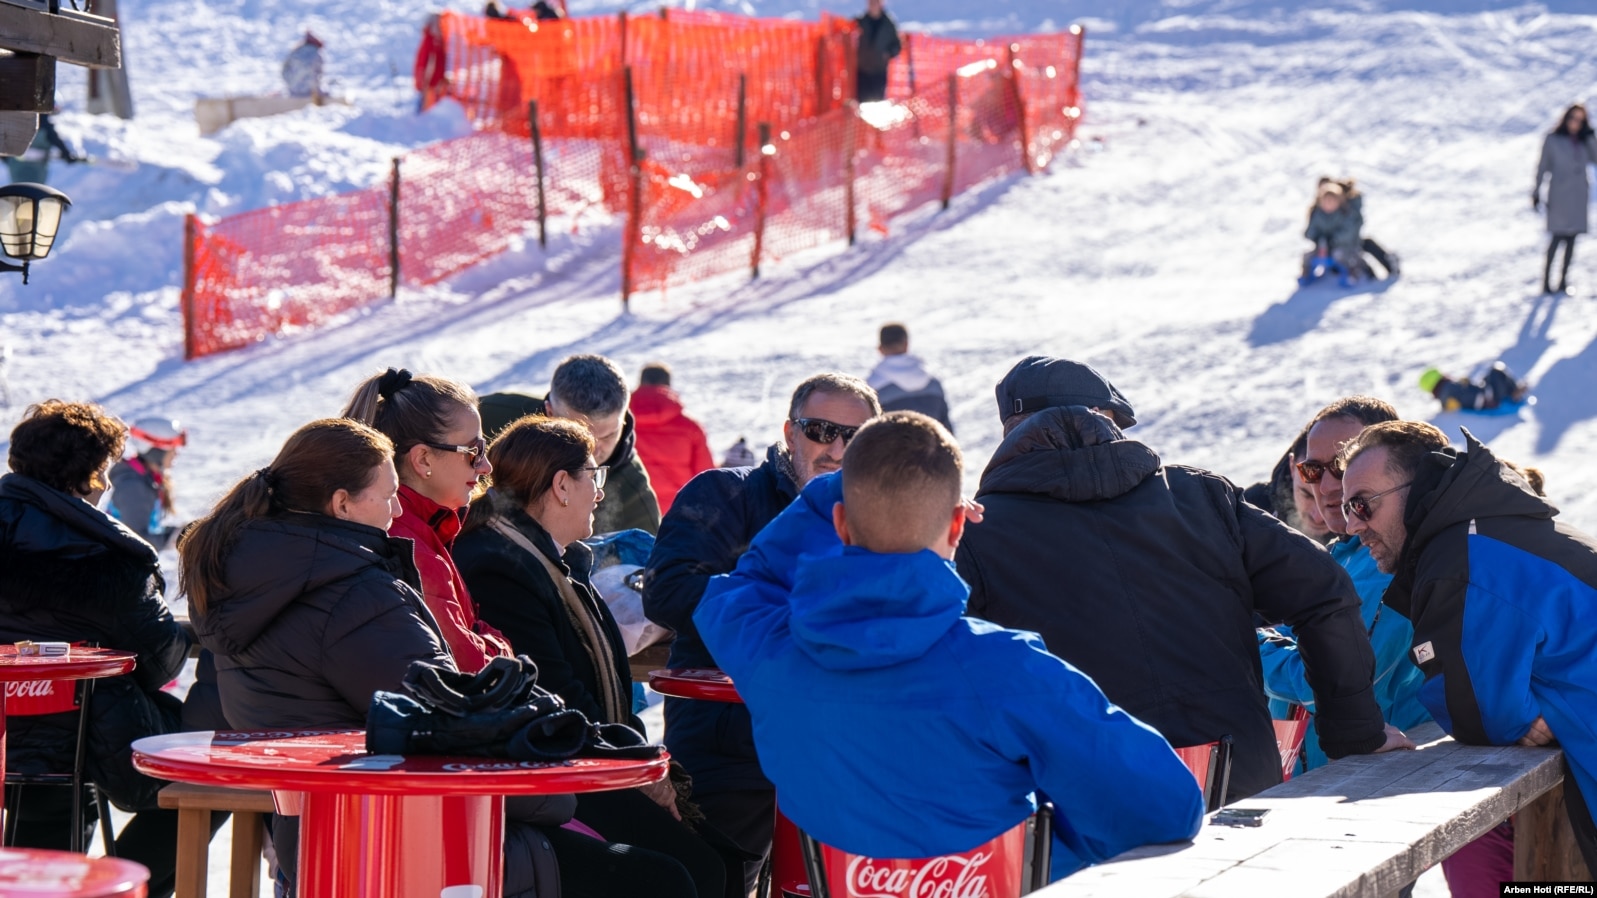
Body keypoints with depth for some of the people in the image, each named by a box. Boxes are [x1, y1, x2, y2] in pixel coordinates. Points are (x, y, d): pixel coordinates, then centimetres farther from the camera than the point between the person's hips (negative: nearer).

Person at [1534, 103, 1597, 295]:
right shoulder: (1552, 140, 1)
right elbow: (1543, 167, 2)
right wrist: (1536, 192, -3)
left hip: (1578, 195, 5)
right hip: (1559, 195, -5)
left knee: (1571, 239, 3)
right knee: (1557, 238, -12)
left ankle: (1563, 280, 8)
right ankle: (1546, 281, -9)